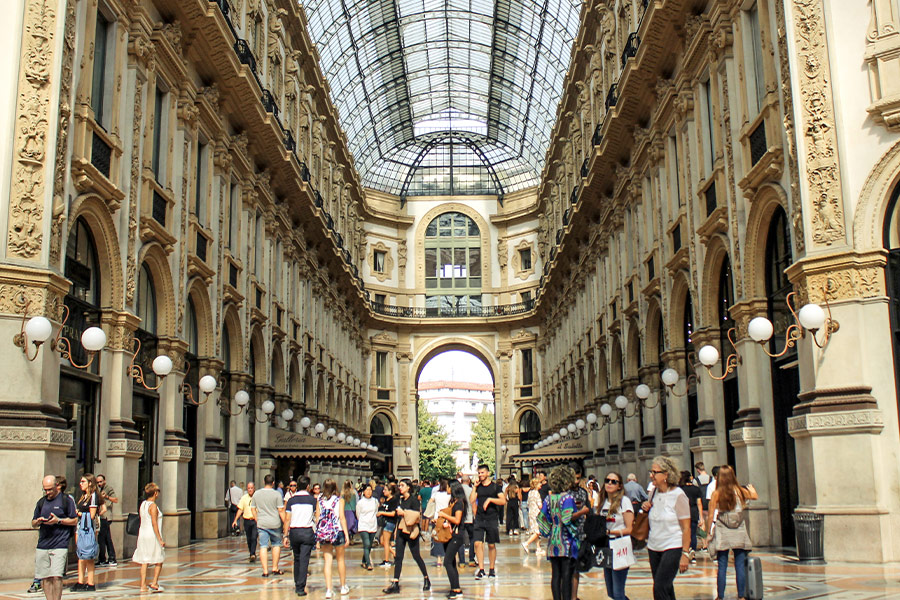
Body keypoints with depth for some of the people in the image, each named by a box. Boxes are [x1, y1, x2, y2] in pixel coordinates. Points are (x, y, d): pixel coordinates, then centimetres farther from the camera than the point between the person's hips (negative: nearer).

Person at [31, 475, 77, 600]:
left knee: (56, 576, -12)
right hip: (42, 545, 5)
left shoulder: (66, 500, 2)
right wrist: (38, 522, -3)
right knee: (45, 578, 4)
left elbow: (75, 520, 0)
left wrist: (58, 520, -13)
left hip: (60, 545, -5)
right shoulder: (41, 502, 17)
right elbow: (33, 524, 20)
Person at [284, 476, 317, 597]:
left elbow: (287, 519, 0)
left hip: (294, 532, 2)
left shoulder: (291, 500, 2)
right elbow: (316, 518, 2)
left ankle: (297, 585, 26)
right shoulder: (312, 500, -1)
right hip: (308, 532, -2)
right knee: (304, 560, -2)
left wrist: (286, 535, 4)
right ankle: (301, 588, -6)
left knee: (297, 559, 17)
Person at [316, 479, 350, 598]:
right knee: (340, 559, 14)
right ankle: (343, 587, 25)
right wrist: (346, 535, -5)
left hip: (323, 533, 2)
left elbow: (317, 517, 4)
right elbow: (342, 517, -7)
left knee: (328, 560, 4)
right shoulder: (339, 500, -2)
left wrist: (318, 534, 11)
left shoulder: (320, 500, 5)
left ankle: (328, 590, -3)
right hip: (337, 531, -2)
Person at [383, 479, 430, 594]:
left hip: (411, 532, -7)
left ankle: (427, 580, 22)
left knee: (416, 556, 4)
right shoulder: (401, 500, 11)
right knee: (398, 557, 1)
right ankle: (395, 584, -1)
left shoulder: (414, 500, -10)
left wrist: (404, 513, -18)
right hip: (401, 531, 7)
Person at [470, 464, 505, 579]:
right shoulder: (478, 487, 10)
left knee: (492, 545, 6)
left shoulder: (495, 486, 0)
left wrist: (490, 499, -17)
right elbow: (471, 500, -1)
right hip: (479, 519, 2)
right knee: (478, 543, -8)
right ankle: (481, 569, -4)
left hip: (492, 519, -2)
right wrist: (475, 487, -4)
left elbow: (503, 501, -8)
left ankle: (492, 569, 16)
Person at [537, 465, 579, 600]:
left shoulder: (549, 497, 6)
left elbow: (541, 517, 6)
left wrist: (548, 533, 12)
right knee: (566, 575, -2)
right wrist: (575, 533, -9)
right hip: (566, 542, -6)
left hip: (553, 541, 6)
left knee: (555, 575, 9)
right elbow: (567, 519, -21)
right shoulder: (567, 497, -12)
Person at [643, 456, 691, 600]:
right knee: (665, 588, 12)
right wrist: (646, 508, 1)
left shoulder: (678, 495, -12)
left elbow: (686, 527, -12)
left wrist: (685, 554, -16)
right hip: (654, 548, 7)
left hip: (673, 548, -7)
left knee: (659, 588, -14)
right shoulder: (654, 492, 7)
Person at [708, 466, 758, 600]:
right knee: (740, 565, 6)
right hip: (739, 533, 1)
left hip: (722, 533, -1)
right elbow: (755, 496, 19)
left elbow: (711, 514, -6)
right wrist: (751, 488, 40)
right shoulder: (740, 491, -1)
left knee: (722, 566, 3)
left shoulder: (716, 493, -6)